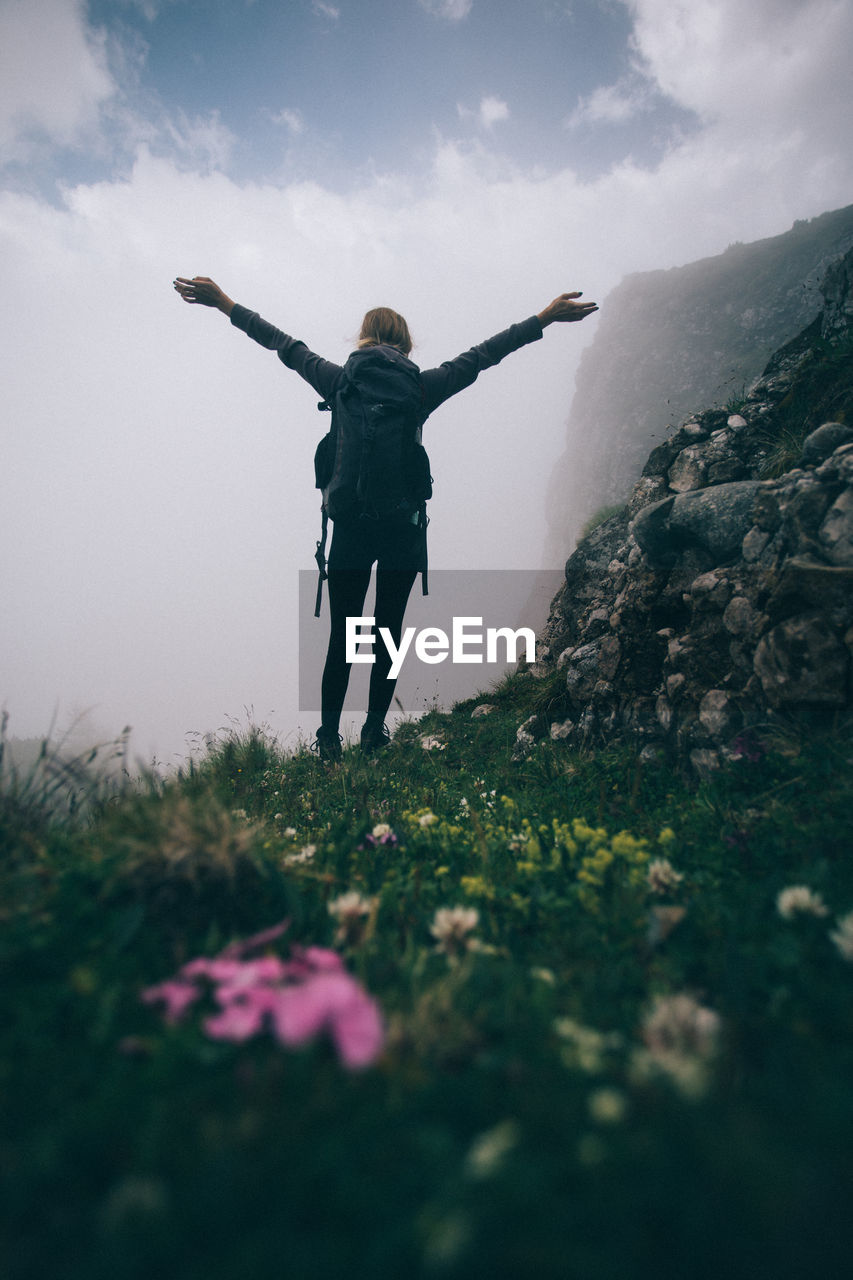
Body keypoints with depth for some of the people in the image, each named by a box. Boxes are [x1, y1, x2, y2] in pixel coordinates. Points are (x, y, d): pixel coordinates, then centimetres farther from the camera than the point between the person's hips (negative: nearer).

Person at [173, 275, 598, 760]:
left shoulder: (342, 383, 1)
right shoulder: (422, 387, -1)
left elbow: (285, 345, 11)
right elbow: (483, 355, 7)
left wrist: (223, 303, 22)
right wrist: (546, 318, 16)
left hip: (351, 526, 1)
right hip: (405, 528, 0)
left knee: (342, 637, 10)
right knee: (389, 632, 12)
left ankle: (330, 737, 16)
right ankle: (376, 731, 21)